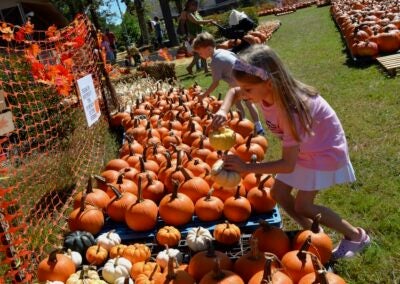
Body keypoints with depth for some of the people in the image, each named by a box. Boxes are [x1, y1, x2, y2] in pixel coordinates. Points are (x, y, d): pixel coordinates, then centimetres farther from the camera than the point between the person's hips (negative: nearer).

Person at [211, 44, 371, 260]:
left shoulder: (292, 109, -40)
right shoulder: (265, 90, -20)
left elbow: (288, 165, -35)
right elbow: (233, 92, 2)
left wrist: (246, 167, -35)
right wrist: (223, 111, -20)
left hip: (324, 151, -7)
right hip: (302, 148, 7)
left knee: (302, 207, -4)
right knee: (278, 194, 7)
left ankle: (356, 236, 16)